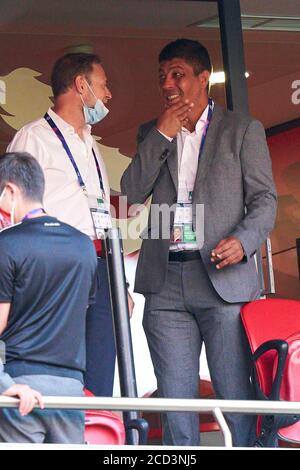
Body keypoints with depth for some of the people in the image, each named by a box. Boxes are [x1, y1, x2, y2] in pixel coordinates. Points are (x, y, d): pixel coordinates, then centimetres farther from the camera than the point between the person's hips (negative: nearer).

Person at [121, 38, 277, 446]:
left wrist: (243, 240, -16)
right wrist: (161, 136, -3)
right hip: (166, 283, 3)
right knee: (175, 397, 2)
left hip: (222, 278, -3)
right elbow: (131, 193, 6)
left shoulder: (242, 129, 8)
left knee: (235, 396, -5)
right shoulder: (152, 133, 18)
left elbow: (265, 199, 3)